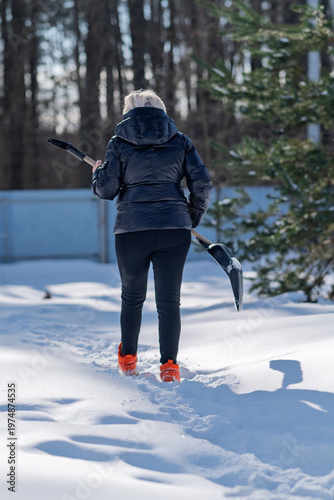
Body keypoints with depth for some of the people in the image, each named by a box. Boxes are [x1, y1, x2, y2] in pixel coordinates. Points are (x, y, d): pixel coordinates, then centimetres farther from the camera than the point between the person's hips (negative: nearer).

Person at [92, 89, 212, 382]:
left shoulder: (119, 143, 3)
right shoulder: (180, 141, 7)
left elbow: (106, 190, 0)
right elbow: (202, 185, 3)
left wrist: (98, 172, 22)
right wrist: (192, 220, 18)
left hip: (131, 229, 0)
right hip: (174, 230, 0)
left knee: (132, 297, 18)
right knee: (169, 300, 4)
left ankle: (128, 360, 30)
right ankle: (169, 366, -2)